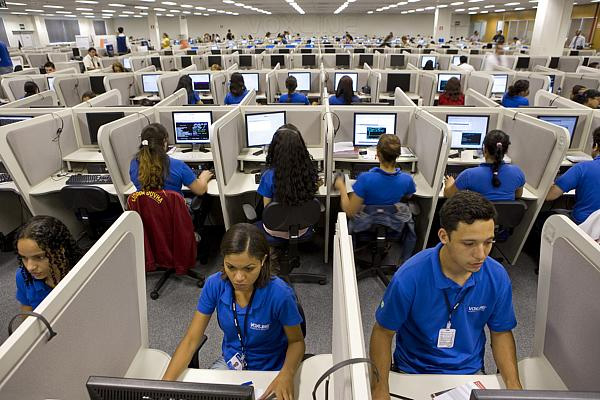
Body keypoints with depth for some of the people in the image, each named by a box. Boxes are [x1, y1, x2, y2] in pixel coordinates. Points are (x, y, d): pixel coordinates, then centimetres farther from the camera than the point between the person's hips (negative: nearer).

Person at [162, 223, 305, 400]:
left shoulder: (279, 294, -28)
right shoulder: (214, 285, -18)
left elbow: (296, 341, -12)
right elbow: (191, 340, -11)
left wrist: (287, 374, -31)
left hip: (269, 371, -3)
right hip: (229, 363, 3)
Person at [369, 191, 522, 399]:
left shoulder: (498, 277, -11)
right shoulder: (409, 277, -23)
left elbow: (501, 332, 5)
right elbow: (383, 331, -10)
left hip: (470, 372, 5)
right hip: (413, 372, -4)